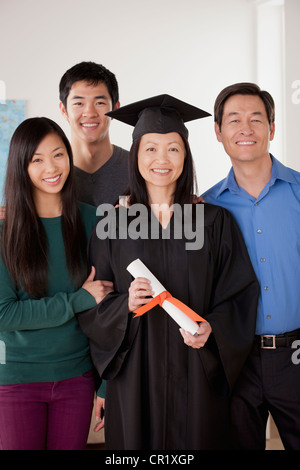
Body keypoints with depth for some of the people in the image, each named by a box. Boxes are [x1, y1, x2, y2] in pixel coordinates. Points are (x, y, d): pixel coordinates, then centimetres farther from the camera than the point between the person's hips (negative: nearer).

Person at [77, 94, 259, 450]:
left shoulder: (215, 222, 2)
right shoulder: (112, 225, 2)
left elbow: (240, 293, 2)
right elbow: (91, 306, 3)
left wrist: (213, 329, -15)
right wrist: (125, 305, -16)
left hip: (197, 374, 0)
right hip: (135, 373, 0)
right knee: (137, 442, 8)